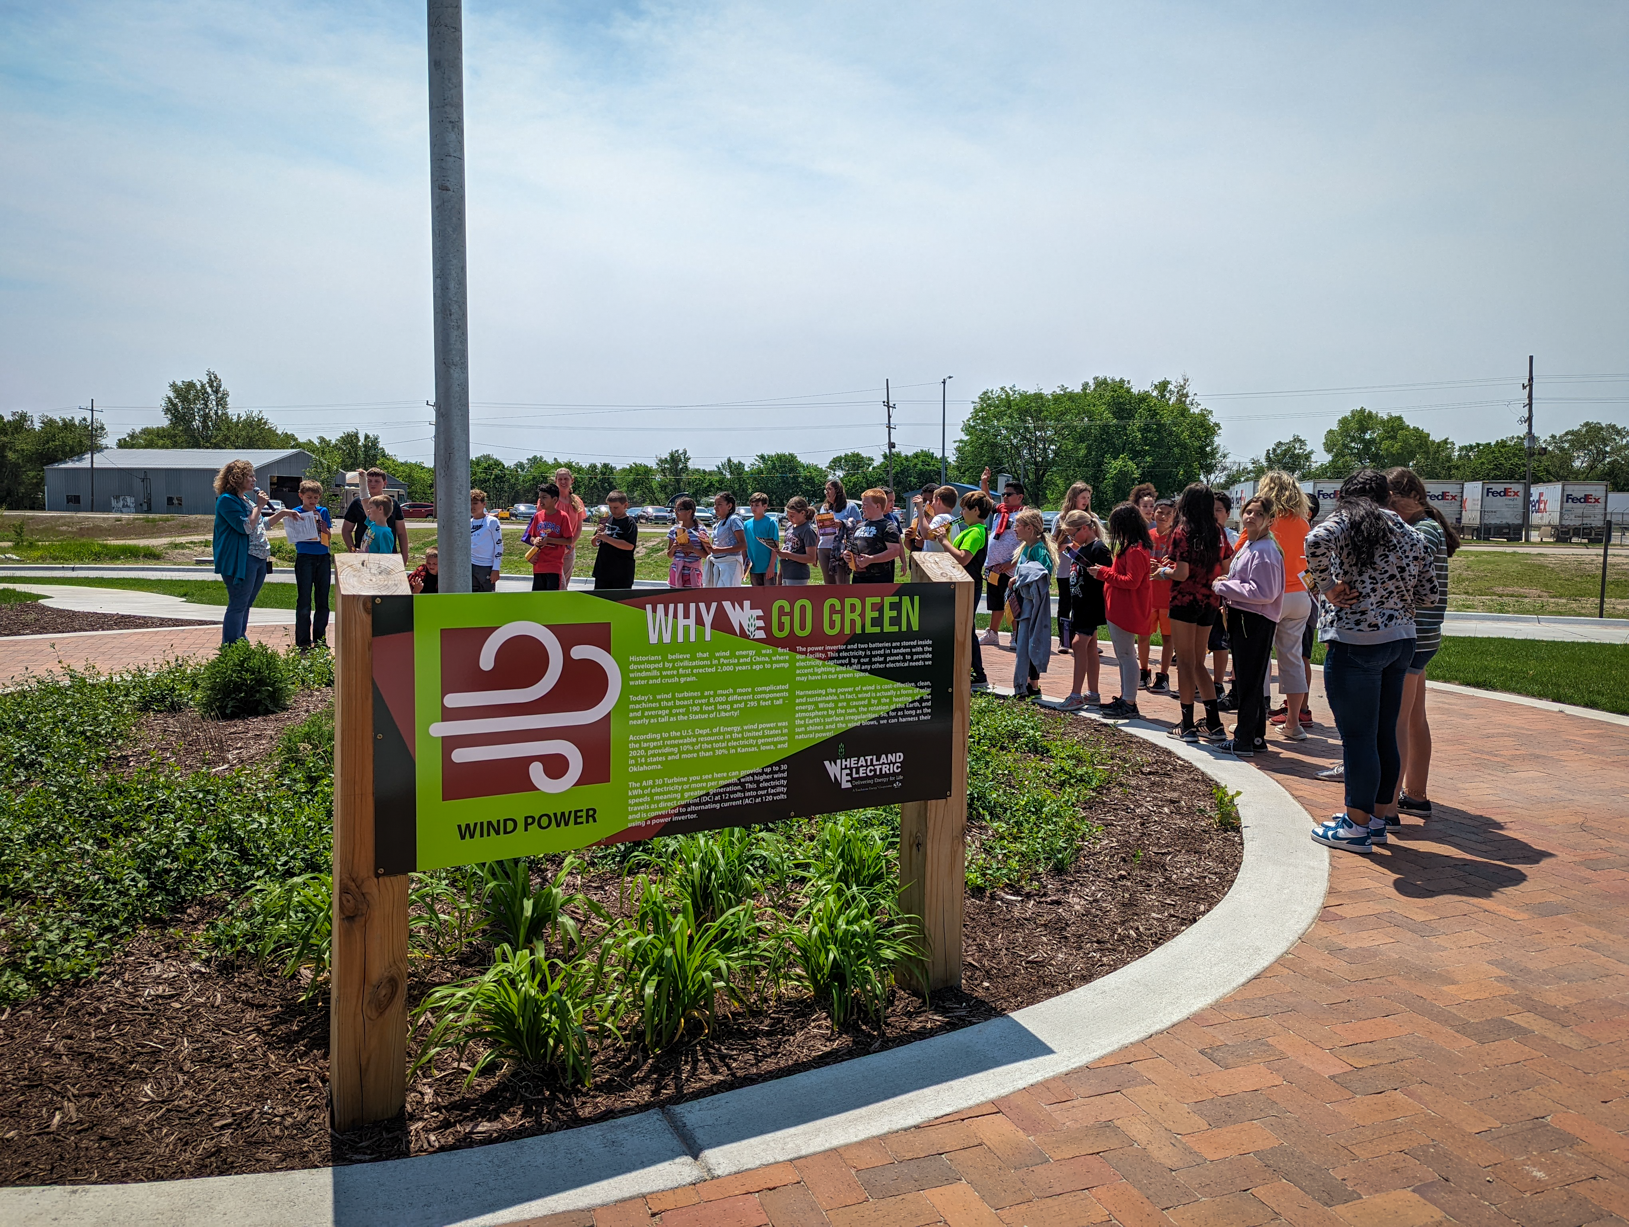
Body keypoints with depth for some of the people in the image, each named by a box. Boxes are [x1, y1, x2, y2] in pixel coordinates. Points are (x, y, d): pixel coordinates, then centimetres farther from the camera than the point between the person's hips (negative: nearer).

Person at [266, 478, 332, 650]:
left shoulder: (323, 512, 8)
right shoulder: (295, 513, 0)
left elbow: (329, 537, 4)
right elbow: (269, 524, -6)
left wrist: (320, 523, -11)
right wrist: (283, 512, -21)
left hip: (323, 558, 3)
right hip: (304, 558, -3)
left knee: (322, 601, 7)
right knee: (304, 602, -2)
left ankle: (319, 639, 17)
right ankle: (303, 642, 3)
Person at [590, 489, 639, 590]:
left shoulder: (630, 523, -8)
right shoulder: (606, 520, 8)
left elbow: (629, 546, -20)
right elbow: (594, 543, 14)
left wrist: (607, 538, -21)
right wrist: (598, 535, -9)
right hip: (602, 570, 5)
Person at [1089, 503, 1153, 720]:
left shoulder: (1135, 551, -18)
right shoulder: (1132, 547, 15)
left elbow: (1131, 582, -22)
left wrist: (1104, 573, -16)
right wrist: (1104, 572, 5)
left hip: (1126, 611, -11)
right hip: (1119, 610, 11)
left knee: (1126, 656, -8)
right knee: (1123, 656, 16)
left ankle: (1129, 705, -6)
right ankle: (1125, 699, 23)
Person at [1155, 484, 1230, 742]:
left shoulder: (1182, 532, -11)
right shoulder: (1217, 533, 6)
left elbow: (1182, 573, -17)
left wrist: (1163, 571, 2)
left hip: (1185, 600, -6)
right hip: (1210, 602, 6)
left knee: (1185, 662, 1)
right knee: (1198, 663, 15)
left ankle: (1187, 726, 5)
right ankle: (1214, 724, 13)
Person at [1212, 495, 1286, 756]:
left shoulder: (1264, 551, -17)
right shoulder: (1248, 545, 14)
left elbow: (1264, 592, -22)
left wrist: (1224, 586, -16)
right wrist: (1228, 583, 6)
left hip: (1255, 623, -10)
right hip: (1243, 618, 10)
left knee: (1249, 682, -3)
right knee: (1247, 680, 15)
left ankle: (1244, 741, 3)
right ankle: (1256, 737, 24)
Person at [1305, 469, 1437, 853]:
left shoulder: (1347, 521, -5)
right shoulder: (1414, 537, 13)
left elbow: (1316, 542, -28)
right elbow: (1428, 596, 13)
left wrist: (1328, 587, -15)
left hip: (1356, 644, -7)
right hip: (1401, 642, 7)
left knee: (1357, 736, 0)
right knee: (1385, 734, 15)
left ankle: (1356, 825, 9)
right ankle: (1378, 816, 25)